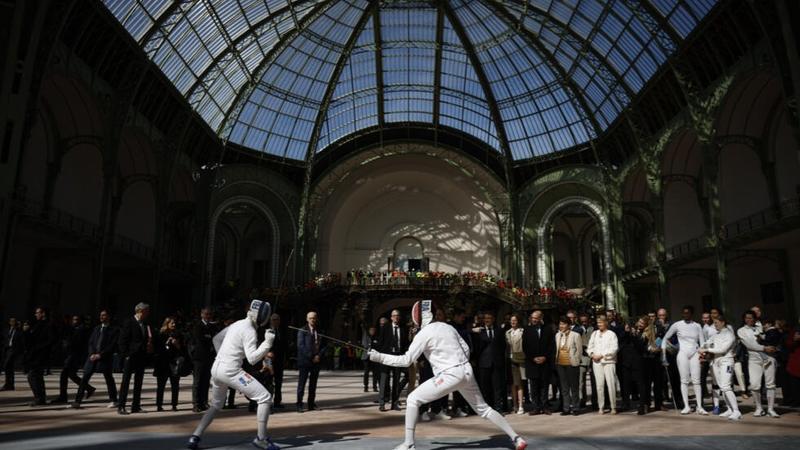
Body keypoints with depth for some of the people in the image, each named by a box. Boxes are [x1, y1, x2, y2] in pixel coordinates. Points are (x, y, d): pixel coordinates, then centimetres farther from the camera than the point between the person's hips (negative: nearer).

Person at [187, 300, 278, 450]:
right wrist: (268, 343, -21)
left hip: (216, 368, 9)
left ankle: (194, 438, 20)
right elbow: (252, 359, -19)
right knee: (265, 398, -4)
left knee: (215, 405, 29)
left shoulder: (237, 324, 14)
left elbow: (216, 338, 25)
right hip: (230, 371, -9)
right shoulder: (249, 330, -12)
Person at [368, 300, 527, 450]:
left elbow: (406, 360, -8)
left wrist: (379, 357, -2)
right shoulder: (448, 327, 14)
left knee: (412, 400, 2)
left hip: (450, 375, -7)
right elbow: (466, 350, 16)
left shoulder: (424, 333, -7)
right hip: (466, 372, 7)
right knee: (483, 409, 20)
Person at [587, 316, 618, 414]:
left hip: (608, 362, -4)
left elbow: (614, 349, -8)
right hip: (596, 362, 4)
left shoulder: (611, 334, 0)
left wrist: (601, 355, -11)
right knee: (599, 385, 3)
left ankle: (613, 407, 4)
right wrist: (592, 354, -3)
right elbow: (589, 347, 16)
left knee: (611, 384, -6)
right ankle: (600, 407, 9)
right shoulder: (594, 334, 15)